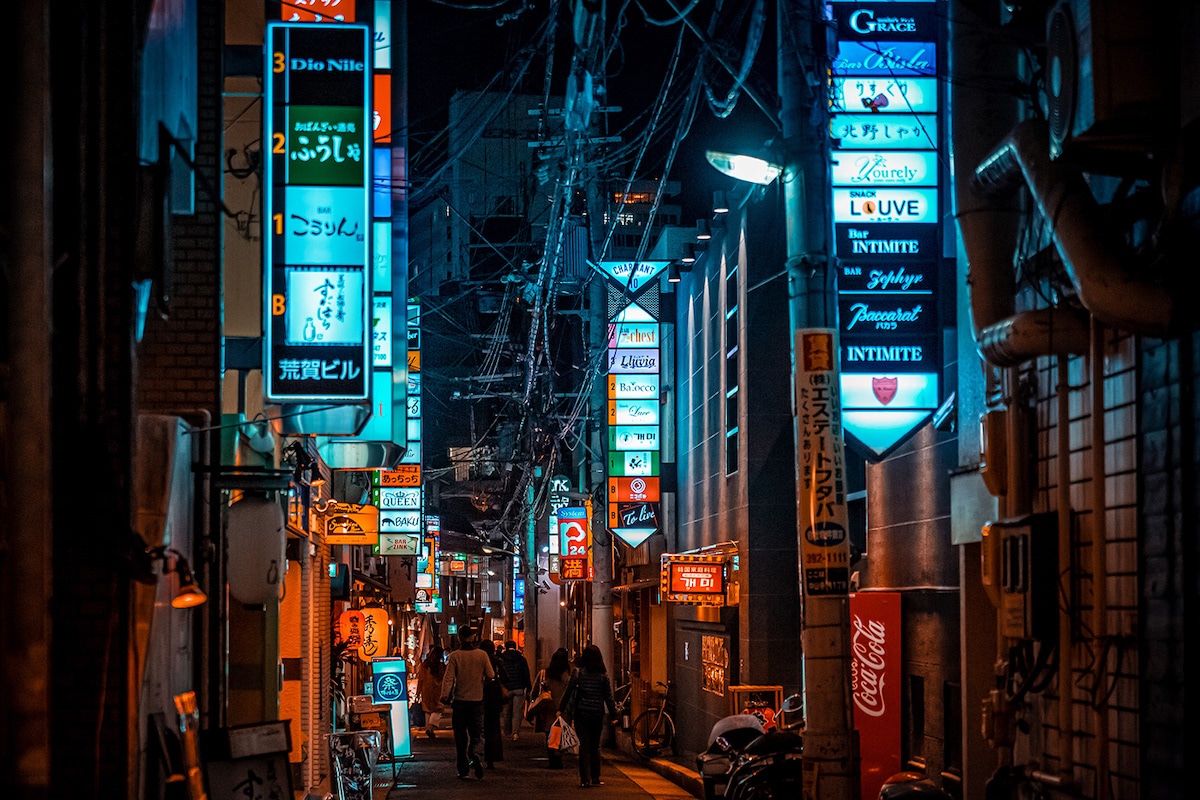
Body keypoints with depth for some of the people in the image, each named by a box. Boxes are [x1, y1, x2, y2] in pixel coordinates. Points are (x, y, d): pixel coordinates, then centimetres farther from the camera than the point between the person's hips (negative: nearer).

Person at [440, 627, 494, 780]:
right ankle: (474, 755, -23)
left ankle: (463, 769, 7)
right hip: (477, 700, 1)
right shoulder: (482, 655, -4)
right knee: (475, 733, 7)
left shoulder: (455, 656, -7)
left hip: (459, 700, -1)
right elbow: (491, 675, 2)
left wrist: (445, 695, -10)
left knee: (460, 737, 8)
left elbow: (448, 677, -12)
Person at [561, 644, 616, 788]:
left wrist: (562, 709, 6)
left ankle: (585, 779, -5)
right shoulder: (603, 675, -2)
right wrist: (613, 713, 7)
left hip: (581, 713, -1)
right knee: (595, 746, 13)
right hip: (597, 713, 1)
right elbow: (608, 696, -1)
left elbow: (568, 692, -3)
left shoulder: (578, 673, -5)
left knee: (584, 745, 1)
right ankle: (595, 778, 14)